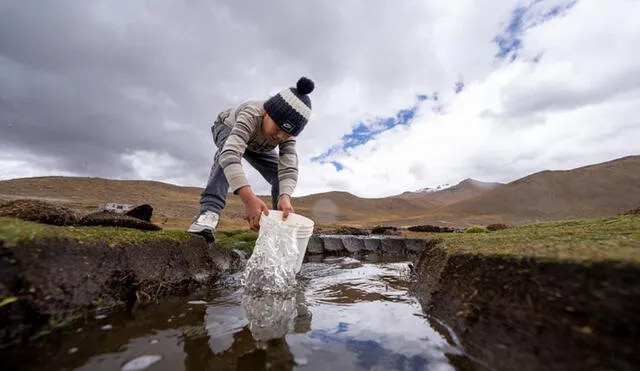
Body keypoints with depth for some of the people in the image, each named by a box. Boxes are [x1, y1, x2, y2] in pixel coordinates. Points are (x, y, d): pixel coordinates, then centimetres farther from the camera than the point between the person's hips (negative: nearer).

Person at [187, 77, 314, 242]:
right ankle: (210, 211, -40)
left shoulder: (287, 131, -32)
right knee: (228, 152, -40)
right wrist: (248, 197, -74)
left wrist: (285, 197, -62)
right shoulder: (251, 114, -46)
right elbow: (230, 153, -61)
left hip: (255, 144, 4)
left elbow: (288, 168, -41)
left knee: (279, 174, -15)